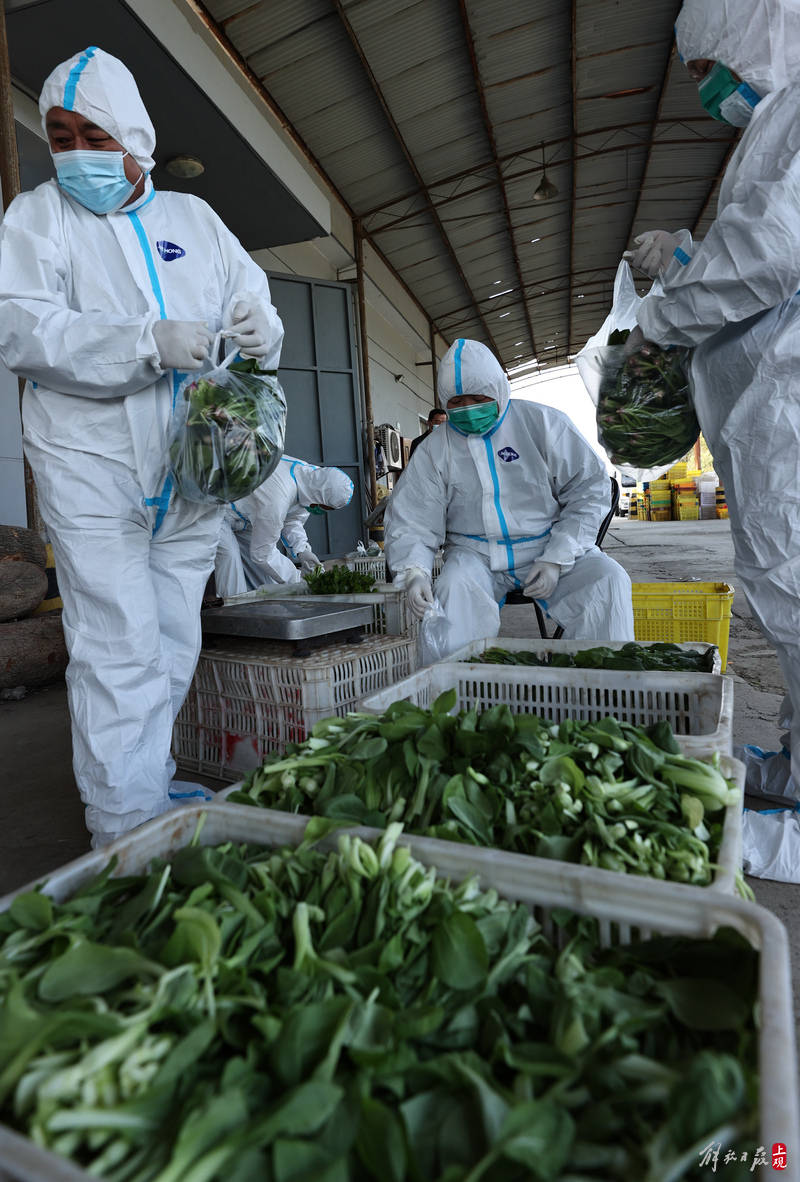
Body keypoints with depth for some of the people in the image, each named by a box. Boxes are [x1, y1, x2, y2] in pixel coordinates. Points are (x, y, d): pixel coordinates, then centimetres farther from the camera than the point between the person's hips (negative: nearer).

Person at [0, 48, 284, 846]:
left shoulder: (193, 216, 18)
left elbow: (253, 297, 16)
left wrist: (259, 330, -10)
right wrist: (153, 343, -22)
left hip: (190, 469, 4)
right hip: (92, 462, -3)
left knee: (173, 644, 10)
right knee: (121, 648, -8)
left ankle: (150, 785, 29)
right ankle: (129, 832, 6)